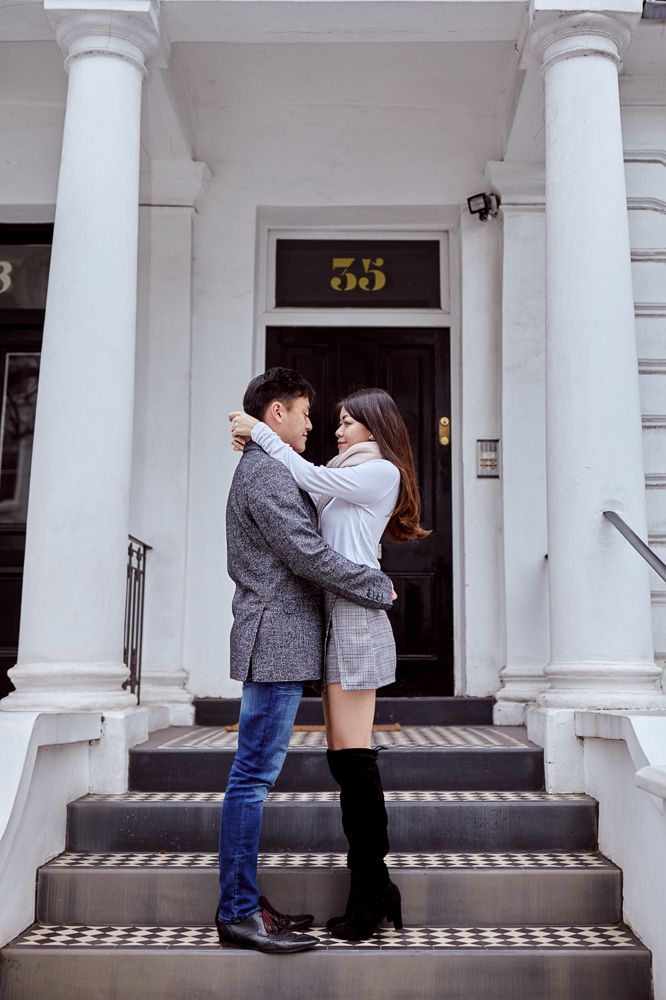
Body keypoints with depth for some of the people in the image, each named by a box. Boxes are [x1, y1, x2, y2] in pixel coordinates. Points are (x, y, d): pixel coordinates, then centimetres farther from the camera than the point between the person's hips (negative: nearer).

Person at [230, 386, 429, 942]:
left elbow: (310, 480, -8)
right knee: (344, 755, 6)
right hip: (337, 615, 9)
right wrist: (255, 448, 9)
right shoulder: (350, 478, 27)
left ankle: (373, 886, -3)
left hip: (355, 614, -9)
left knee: (352, 753, -10)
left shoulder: (381, 471, 0)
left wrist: (261, 433, 0)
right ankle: (371, 886, 10)